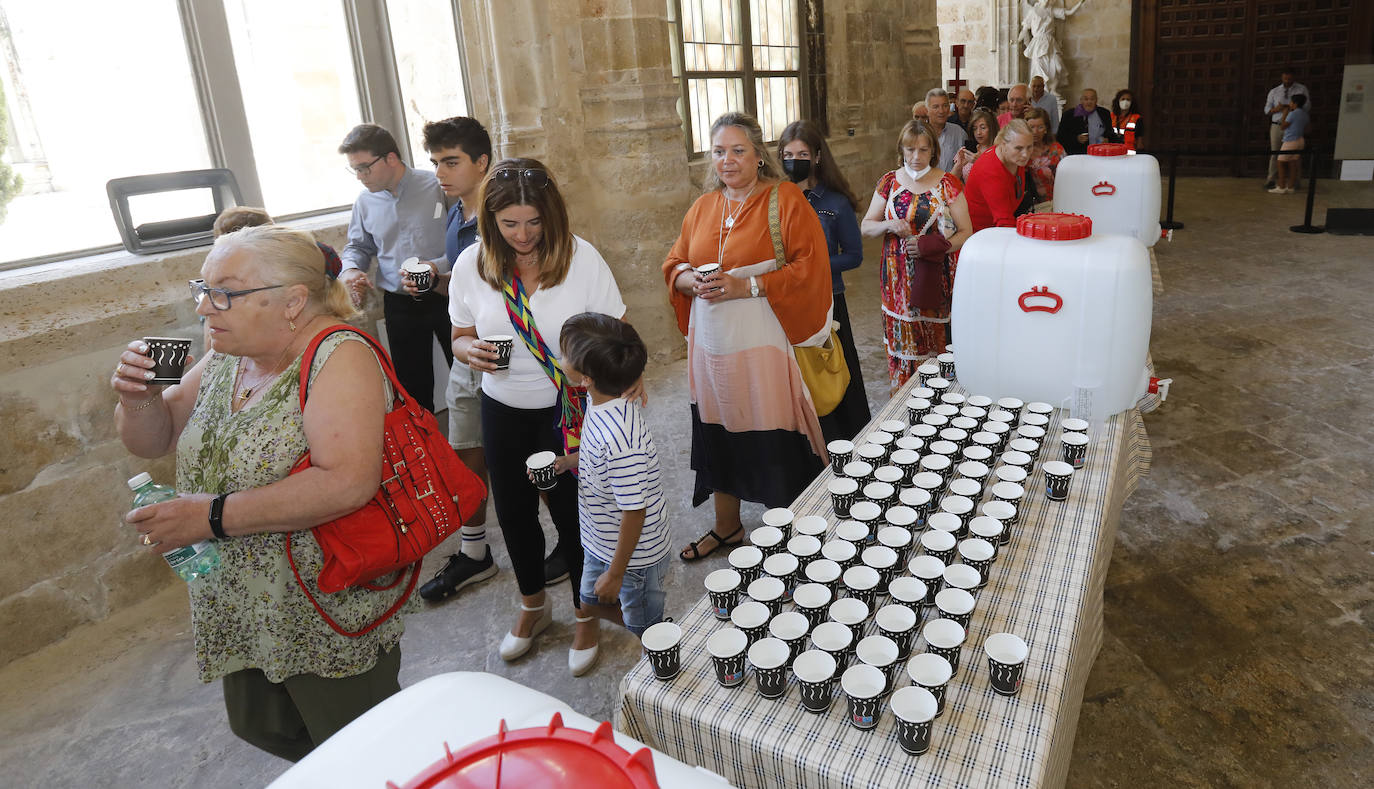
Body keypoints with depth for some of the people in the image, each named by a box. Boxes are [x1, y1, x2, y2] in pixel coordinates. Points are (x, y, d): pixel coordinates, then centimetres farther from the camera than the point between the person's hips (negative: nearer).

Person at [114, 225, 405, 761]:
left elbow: (348, 481, -33)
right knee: (259, 727, 27)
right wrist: (138, 397, -10)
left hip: (329, 614, -8)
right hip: (240, 609, 8)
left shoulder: (338, 356, -22)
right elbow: (153, 440, 12)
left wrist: (215, 516, -29)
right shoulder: (228, 357, 2)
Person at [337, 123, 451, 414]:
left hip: (446, 296, -4)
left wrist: (439, 267, -23)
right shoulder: (365, 202, 7)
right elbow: (358, 246, 20)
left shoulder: (437, 188, -9)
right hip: (399, 304, 4)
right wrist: (351, 270, -1)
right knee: (412, 384, 12)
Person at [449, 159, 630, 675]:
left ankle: (585, 614, 34)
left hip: (569, 410, -3)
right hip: (503, 410, 4)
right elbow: (460, 337, 5)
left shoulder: (581, 257, -15)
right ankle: (533, 607, 45)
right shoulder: (472, 264, -6)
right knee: (514, 512, 18)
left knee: (571, 514, 6)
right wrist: (471, 351, -18)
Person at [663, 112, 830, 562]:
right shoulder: (703, 207, 13)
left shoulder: (785, 200, -5)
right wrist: (691, 280, -6)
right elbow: (674, 264, 18)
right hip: (711, 344, 6)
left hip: (765, 345, -5)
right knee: (719, 437, 15)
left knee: (776, 444, -1)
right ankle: (726, 527, 35)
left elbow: (810, 268, -12)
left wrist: (747, 285, -20)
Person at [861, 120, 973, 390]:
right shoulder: (890, 182, 5)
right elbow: (866, 226, 8)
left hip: (937, 279, -1)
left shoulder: (948, 184, 0)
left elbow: (965, 232, -2)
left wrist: (931, 246, -19)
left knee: (936, 340, 1)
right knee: (902, 340, 3)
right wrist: (888, 226, -15)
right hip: (899, 278, 1)